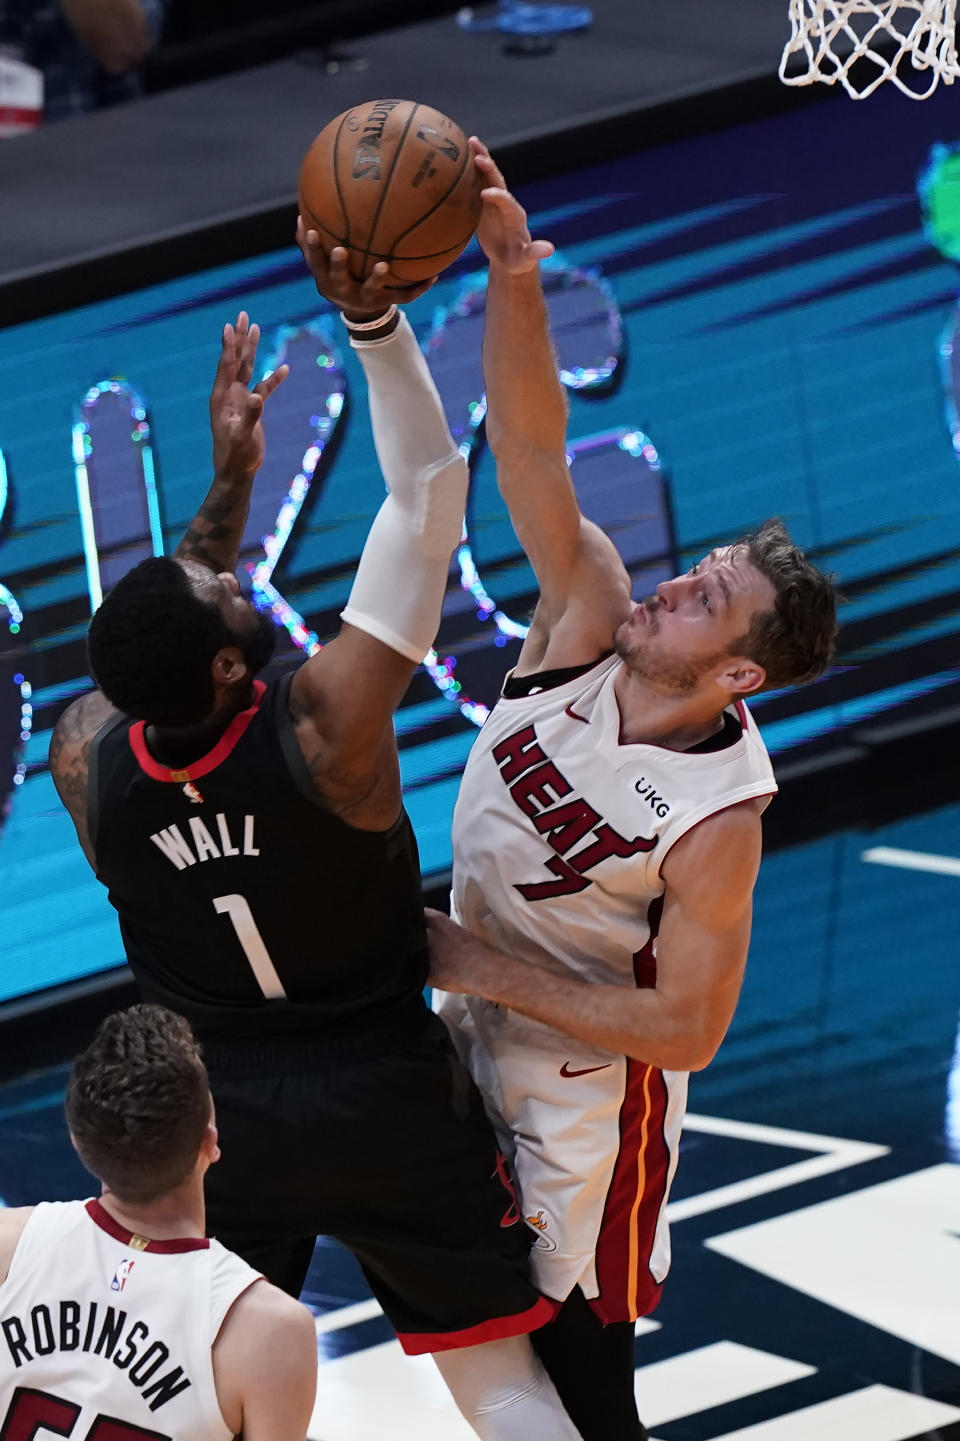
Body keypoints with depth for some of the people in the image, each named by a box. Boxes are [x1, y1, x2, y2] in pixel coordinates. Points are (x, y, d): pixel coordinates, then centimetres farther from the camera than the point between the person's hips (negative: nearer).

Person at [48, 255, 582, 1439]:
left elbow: (163, 649, 9)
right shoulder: (325, 723, -27)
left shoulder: (85, 760, -16)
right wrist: (374, 318, -28)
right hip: (388, 1107, -3)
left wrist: (229, 480, 9)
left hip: (212, 1119, 3)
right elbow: (428, 491, -25)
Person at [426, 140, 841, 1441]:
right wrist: (514, 276, -38)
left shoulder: (716, 818, -28)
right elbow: (531, 451, -22)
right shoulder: (591, 622, -15)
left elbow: (688, 1028, -25)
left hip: (588, 1085, -6)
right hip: (478, 1039, 7)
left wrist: (486, 970, -25)